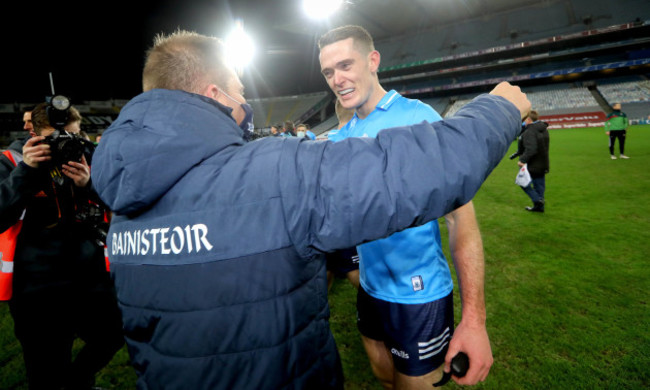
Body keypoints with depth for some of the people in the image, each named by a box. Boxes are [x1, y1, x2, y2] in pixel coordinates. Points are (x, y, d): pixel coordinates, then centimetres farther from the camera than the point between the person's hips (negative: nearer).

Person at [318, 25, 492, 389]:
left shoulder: (417, 117, -15)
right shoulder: (340, 138, 2)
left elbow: (460, 215, -18)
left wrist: (474, 317, -23)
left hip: (418, 294, -5)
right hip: (369, 287, 5)